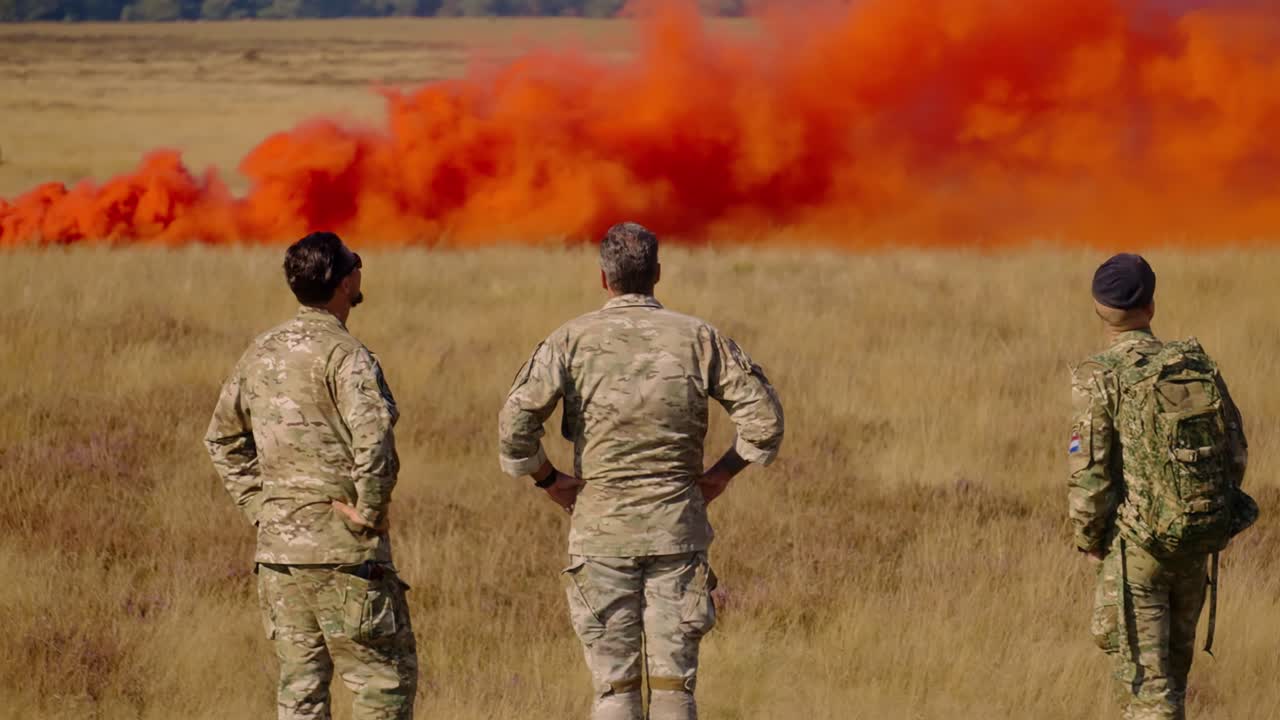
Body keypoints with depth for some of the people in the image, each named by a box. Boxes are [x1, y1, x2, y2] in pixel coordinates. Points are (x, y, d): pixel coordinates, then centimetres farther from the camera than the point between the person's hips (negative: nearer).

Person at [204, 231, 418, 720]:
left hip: (277, 546, 7)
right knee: (386, 677, 1)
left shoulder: (262, 352, 10)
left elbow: (222, 437, 20)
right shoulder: (345, 354, -13)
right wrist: (369, 511, -14)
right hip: (343, 548, -7)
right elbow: (373, 438, -27)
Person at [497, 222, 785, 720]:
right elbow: (765, 417, -1)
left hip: (601, 529, -1)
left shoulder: (572, 340, -2)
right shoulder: (697, 338, 2)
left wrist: (548, 479, 3)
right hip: (677, 529, 1)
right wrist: (722, 474, 10)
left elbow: (515, 421, -11)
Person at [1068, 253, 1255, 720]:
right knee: (1173, 657, 23)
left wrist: (1089, 539, -1)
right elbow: (1234, 452, 6)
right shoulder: (1199, 366, 2)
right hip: (1198, 541, 5)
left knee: (1143, 671, 0)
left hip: (1136, 546, -5)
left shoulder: (1100, 379, -14)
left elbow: (1089, 473, -17)